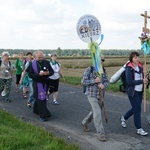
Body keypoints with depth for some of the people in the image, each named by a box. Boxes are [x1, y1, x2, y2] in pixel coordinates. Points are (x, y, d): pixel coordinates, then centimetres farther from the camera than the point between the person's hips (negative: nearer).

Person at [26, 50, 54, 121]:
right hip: (37, 84, -4)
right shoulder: (32, 64, -8)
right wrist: (39, 74, -26)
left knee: (41, 98, 15)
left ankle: (36, 110, 39)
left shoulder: (46, 63, -1)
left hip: (45, 83, 4)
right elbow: (30, 74, -11)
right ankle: (43, 115, -3)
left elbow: (52, 71, 2)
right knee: (40, 98, -7)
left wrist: (48, 73, -22)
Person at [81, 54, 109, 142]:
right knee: (97, 113, -11)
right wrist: (95, 80, -20)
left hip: (100, 95, 6)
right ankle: (100, 134, -2)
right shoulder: (89, 69, -9)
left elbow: (107, 81, 3)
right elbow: (83, 82, -9)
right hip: (92, 94, -6)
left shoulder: (104, 70, 5)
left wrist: (103, 85, -21)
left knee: (95, 111, 19)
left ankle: (85, 122, 45)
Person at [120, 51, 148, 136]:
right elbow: (130, 82, -21)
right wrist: (142, 81, -22)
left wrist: (145, 80, -6)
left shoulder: (140, 66, 5)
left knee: (135, 108, 16)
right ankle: (139, 129, 9)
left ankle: (124, 118, 41)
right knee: (137, 109, -3)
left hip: (140, 91, 7)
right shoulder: (129, 68, -15)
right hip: (132, 92, -7)